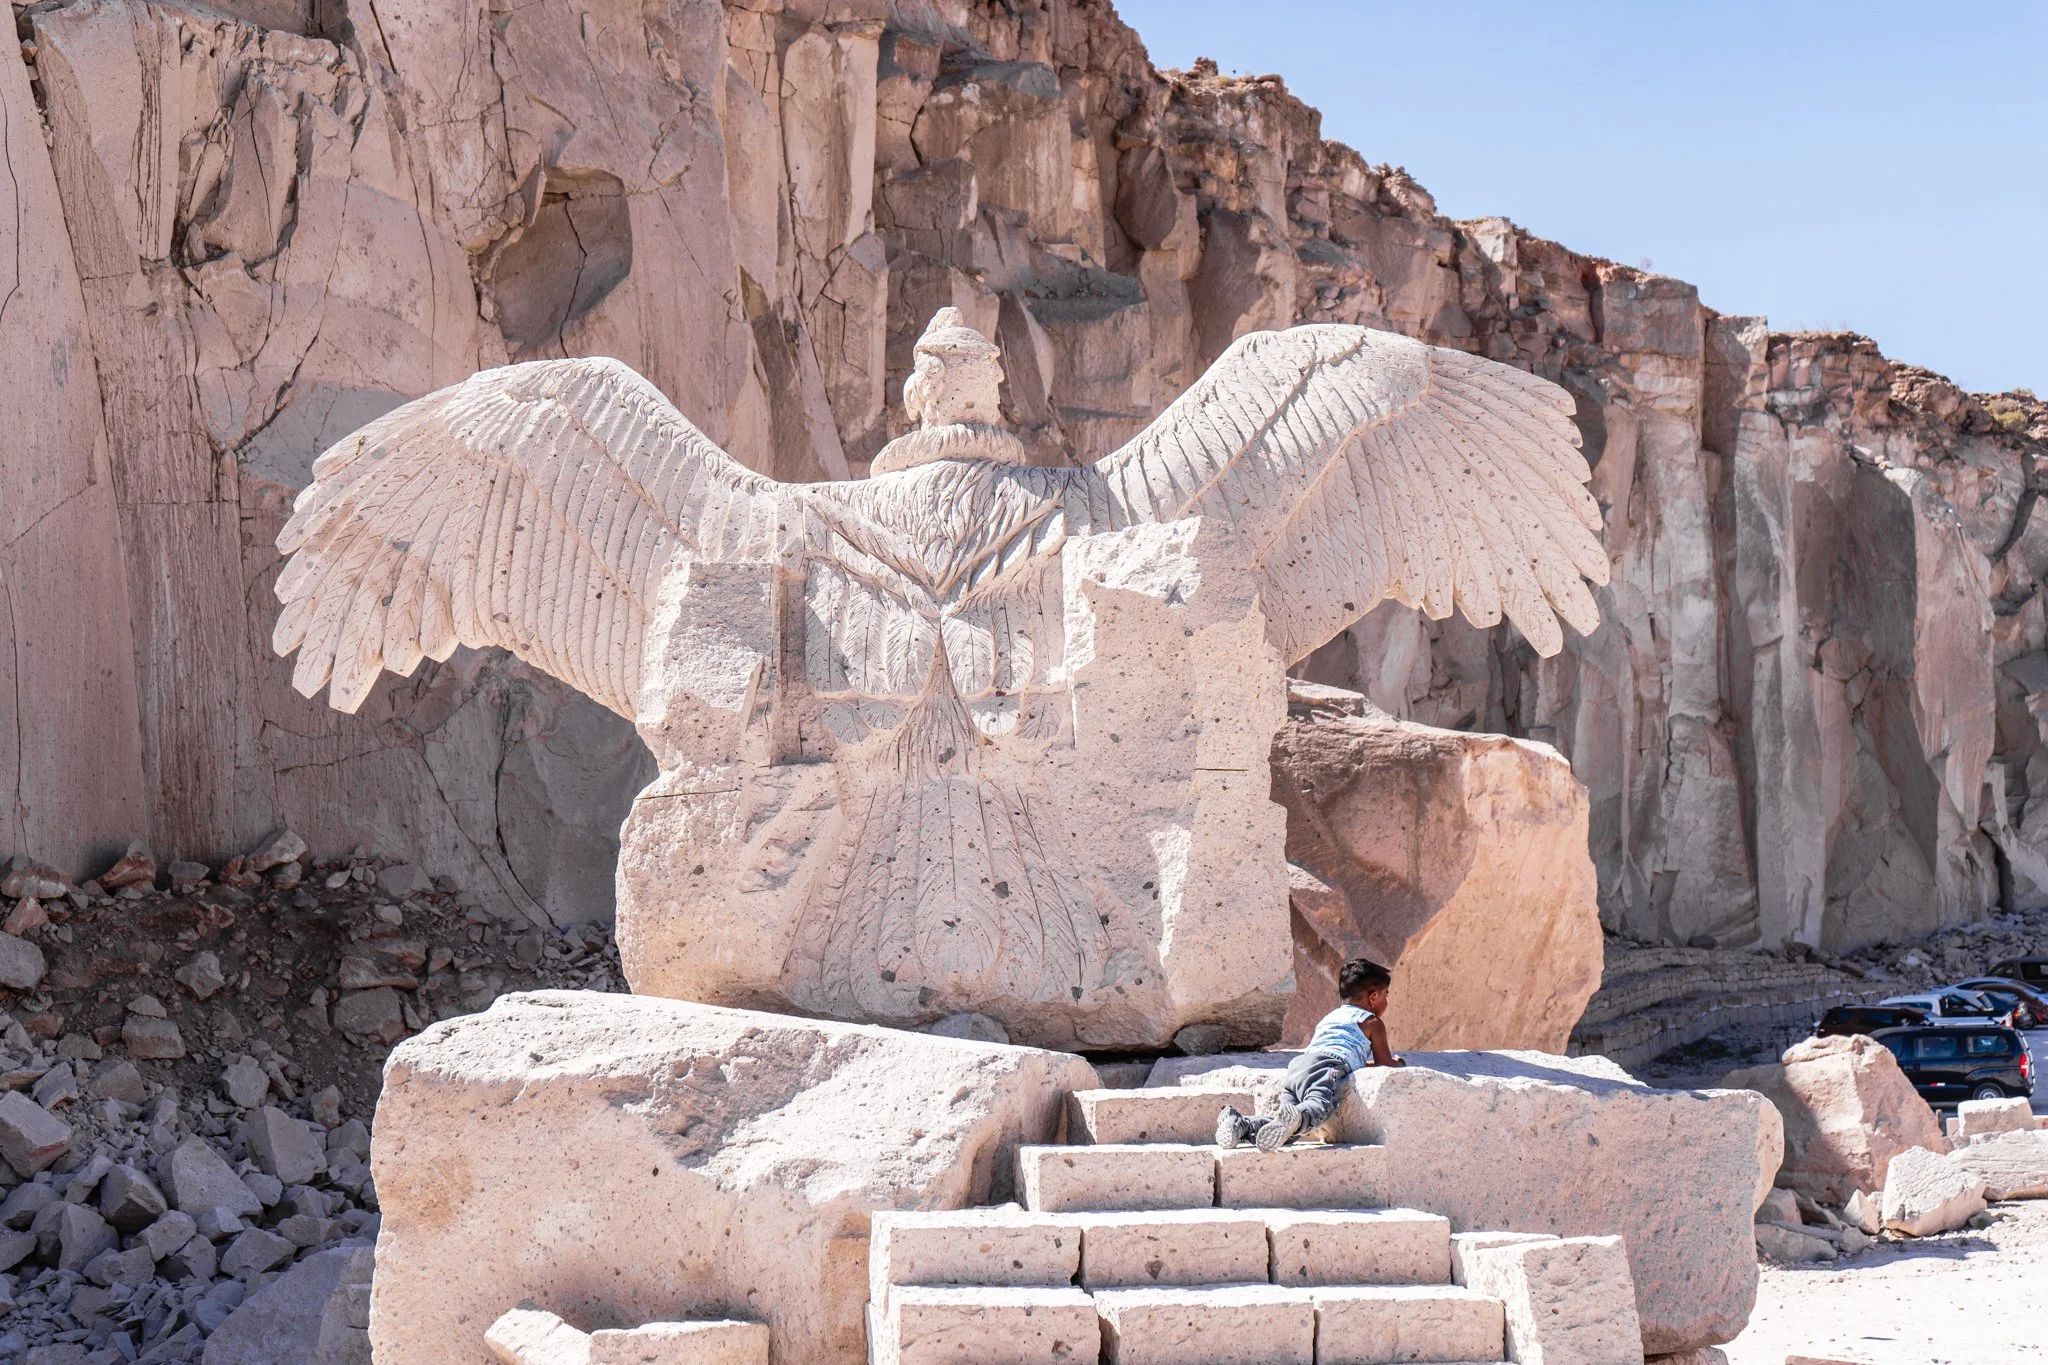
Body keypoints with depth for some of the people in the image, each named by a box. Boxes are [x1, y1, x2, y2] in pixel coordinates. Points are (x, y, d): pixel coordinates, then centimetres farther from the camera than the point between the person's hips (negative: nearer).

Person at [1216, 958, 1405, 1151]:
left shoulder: (1329, 1017, 43)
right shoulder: (1372, 1023, 22)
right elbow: (1384, 1064, 21)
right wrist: (1396, 1063, 46)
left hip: (1297, 1064, 7)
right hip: (1327, 1066, -7)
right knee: (1320, 1106, -34)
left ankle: (1240, 1124, -29)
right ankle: (1297, 1118, -68)